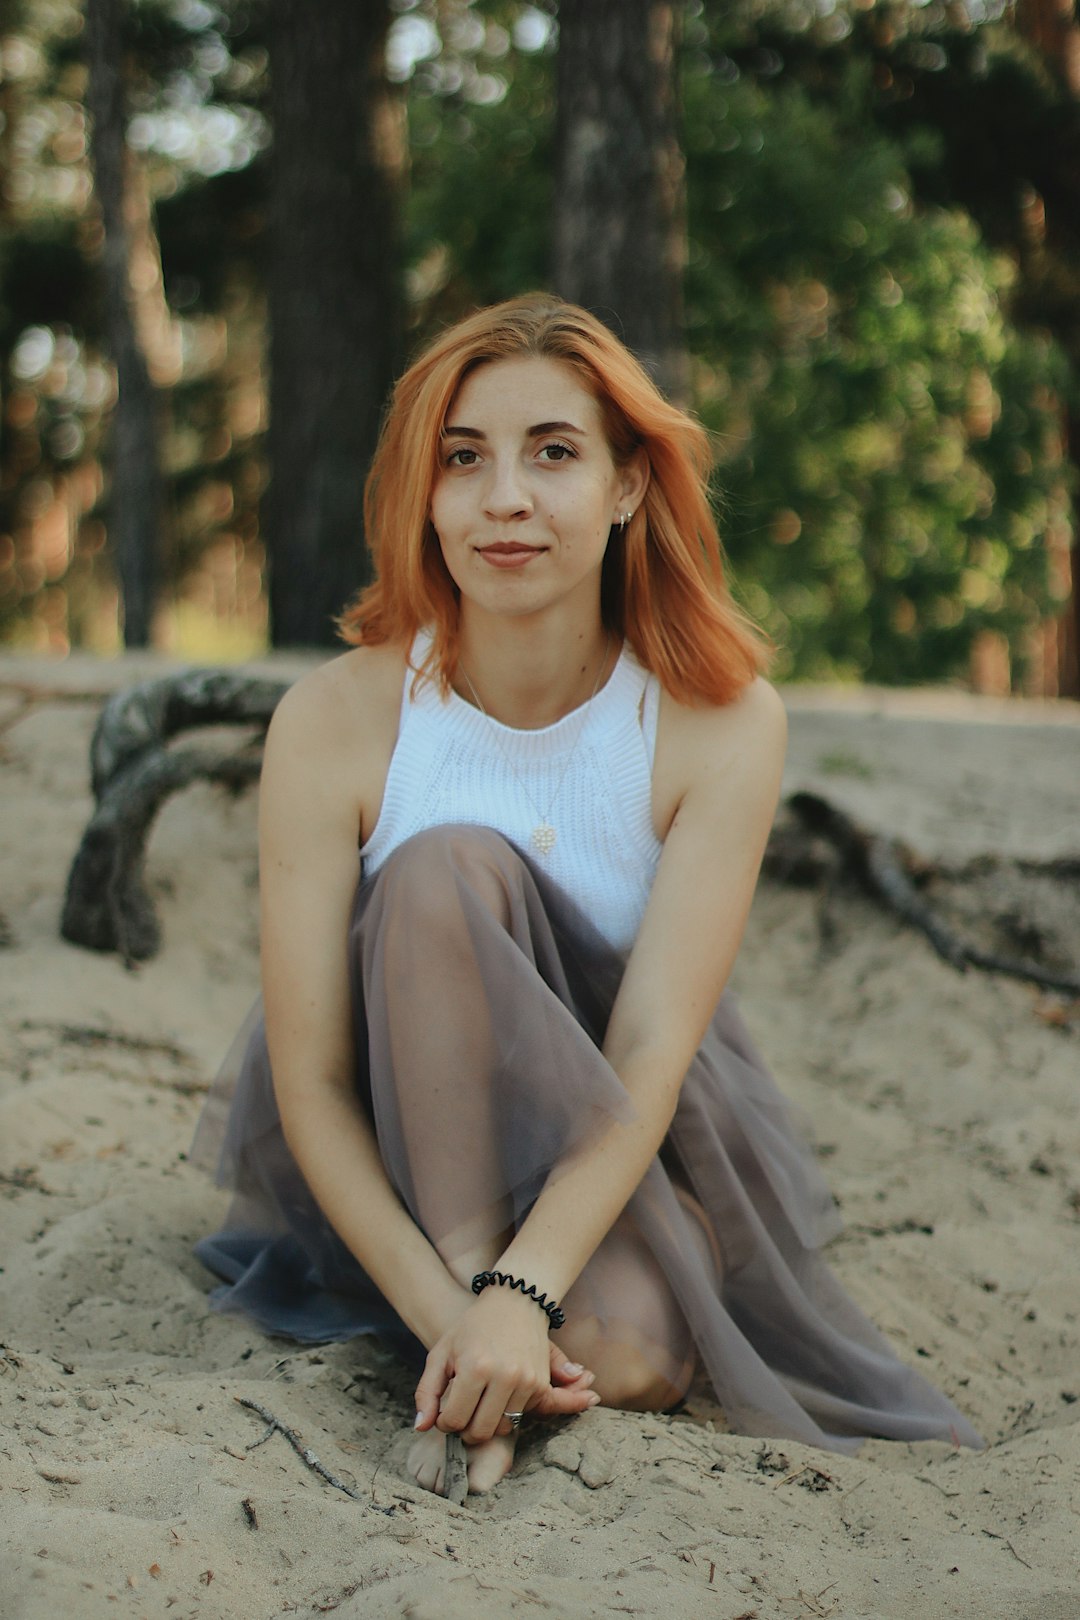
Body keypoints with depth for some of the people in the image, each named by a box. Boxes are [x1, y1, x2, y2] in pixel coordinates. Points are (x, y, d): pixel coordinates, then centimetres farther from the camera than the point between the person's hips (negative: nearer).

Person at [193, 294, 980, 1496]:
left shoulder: (724, 724, -17)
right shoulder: (335, 722, -18)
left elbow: (651, 1057, -23)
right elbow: (309, 1082, -18)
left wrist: (523, 1296, -39)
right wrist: (448, 1309, -33)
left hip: (619, 1147, 1)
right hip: (400, 1148, 0)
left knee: (623, 1354, -32)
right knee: (448, 870, -29)